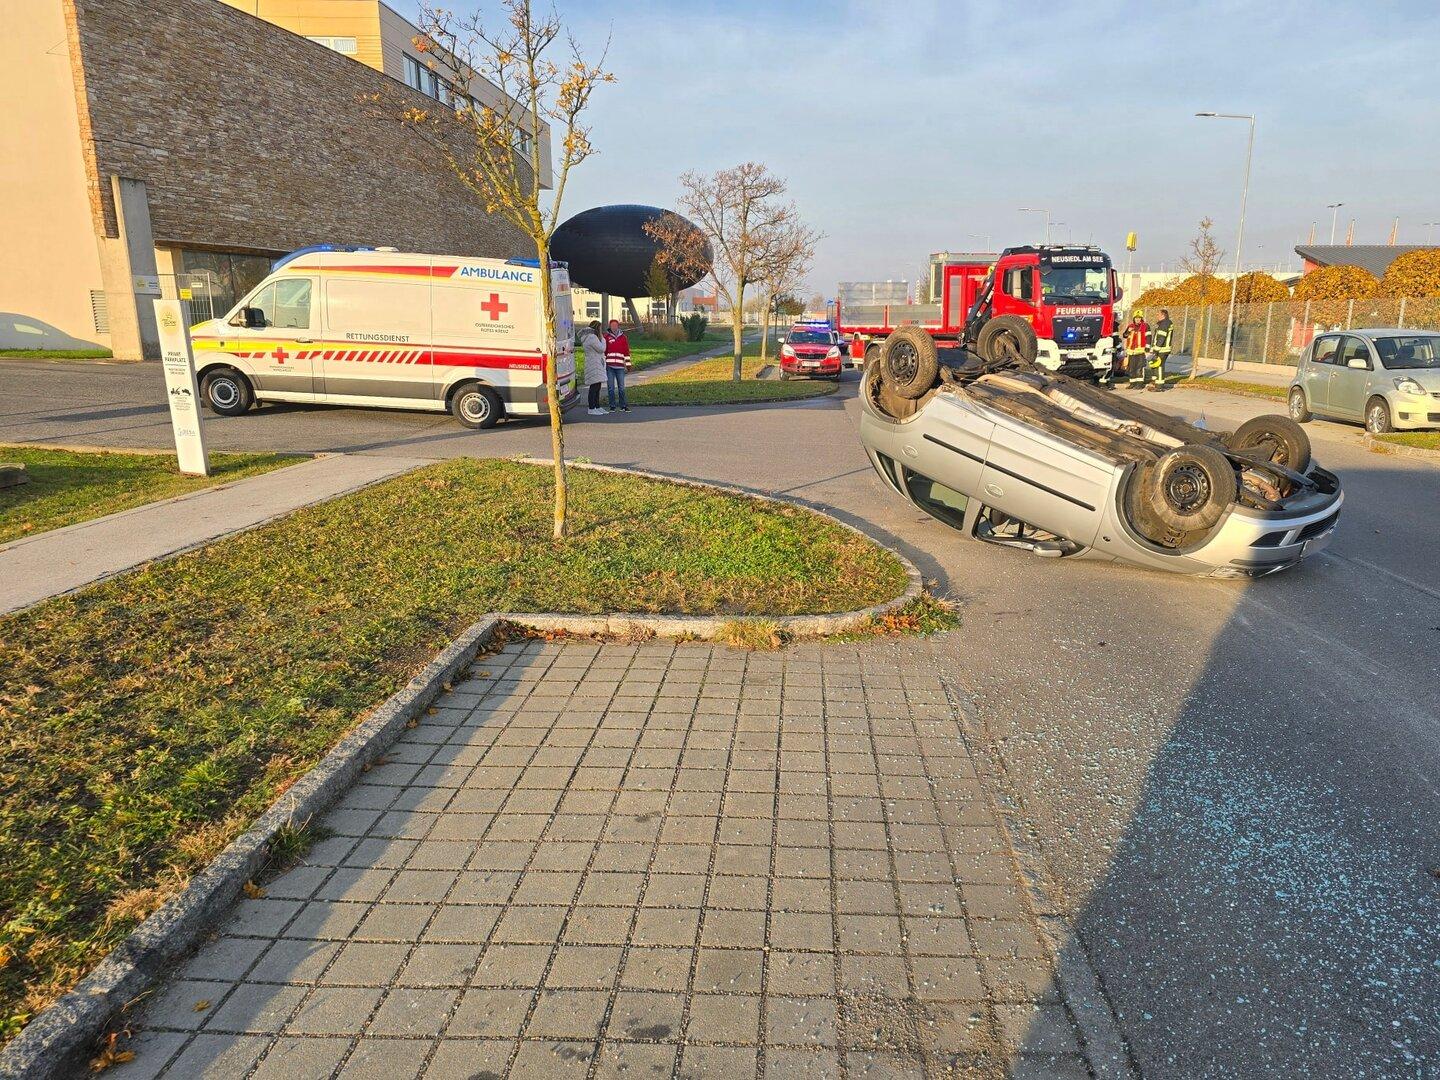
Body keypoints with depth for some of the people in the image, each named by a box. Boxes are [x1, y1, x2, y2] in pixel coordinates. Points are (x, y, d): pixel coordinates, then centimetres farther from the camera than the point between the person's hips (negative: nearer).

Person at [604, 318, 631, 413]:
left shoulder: (623, 337, 10)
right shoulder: (606, 337, 5)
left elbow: (627, 351, 13)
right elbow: (603, 351, 6)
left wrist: (628, 364, 9)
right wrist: (603, 363, 1)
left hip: (620, 366, 1)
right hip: (609, 366, -1)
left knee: (621, 387, 2)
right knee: (610, 388, 2)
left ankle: (623, 406, 10)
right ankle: (612, 407, 9)